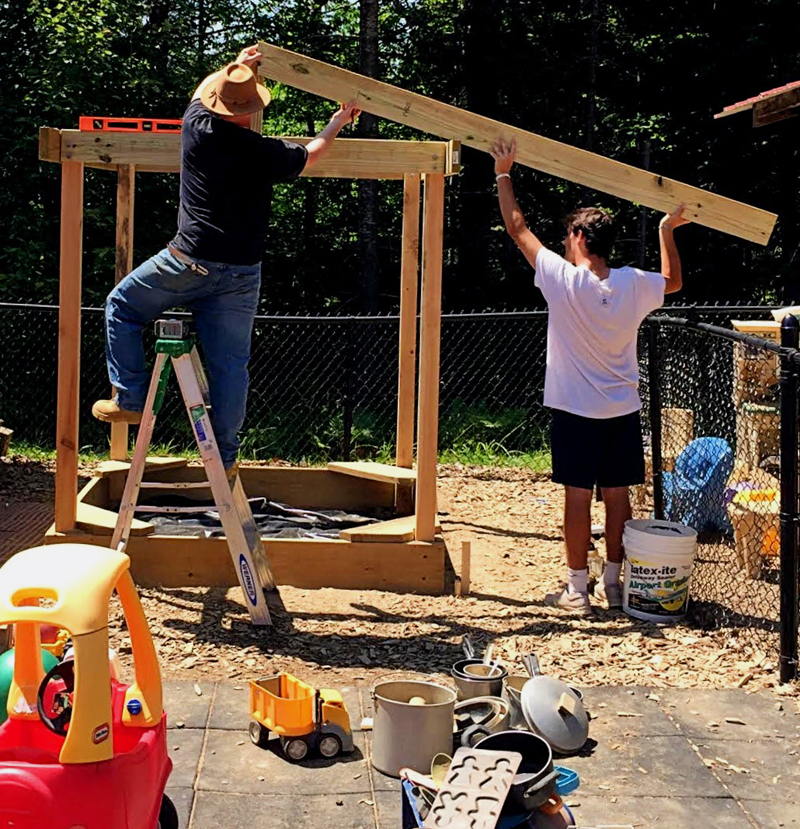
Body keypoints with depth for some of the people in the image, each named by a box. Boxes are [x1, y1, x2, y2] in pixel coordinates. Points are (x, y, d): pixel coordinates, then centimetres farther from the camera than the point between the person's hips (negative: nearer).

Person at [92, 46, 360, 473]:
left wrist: (235, 66, 37)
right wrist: (337, 122, 34)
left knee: (122, 306, 21)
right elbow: (309, 155, 17)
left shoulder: (196, 127, -3)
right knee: (229, 364, 7)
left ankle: (131, 399, 16)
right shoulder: (263, 152, -4)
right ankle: (224, 457, 13)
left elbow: (202, 93, 22)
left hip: (189, 262, -1)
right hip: (241, 273, 1)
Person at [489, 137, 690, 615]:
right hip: (623, 411, 4)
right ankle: (613, 584, 18)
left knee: (578, 496, 1)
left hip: (576, 411, -4)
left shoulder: (562, 280, -13)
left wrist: (503, 174, 7)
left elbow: (518, 228, -3)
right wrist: (668, 231, 29)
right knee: (618, 496, 9)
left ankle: (577, 589, 7)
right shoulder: (634, 285, -3)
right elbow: (674, 282, 20)